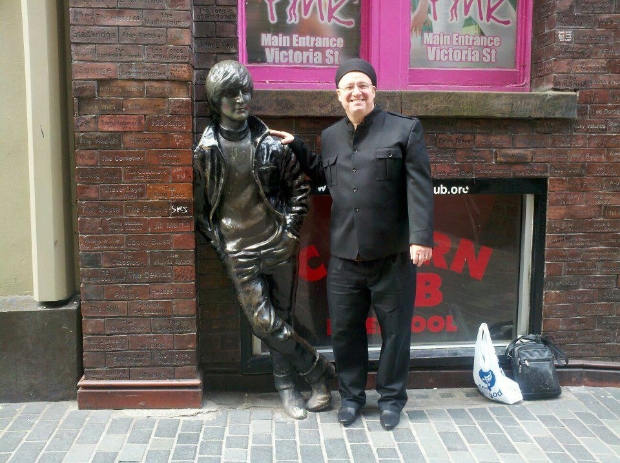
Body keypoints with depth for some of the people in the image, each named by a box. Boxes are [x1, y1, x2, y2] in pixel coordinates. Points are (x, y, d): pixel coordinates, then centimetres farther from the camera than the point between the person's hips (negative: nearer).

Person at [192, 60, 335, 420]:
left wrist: (292, 229, 1)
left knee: (281, 319, 8)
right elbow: (200, 202, 5)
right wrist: (217, 240, 1)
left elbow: (299, 185, 8)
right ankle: (320, 370, 14)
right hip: (239, 251, 0)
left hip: (279, 242, 1)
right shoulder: (206, 149, -1)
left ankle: (287, 387, 25)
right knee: (265, 323, -5)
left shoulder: (270, 142, 1)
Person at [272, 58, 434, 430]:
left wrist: (421, 237, -18)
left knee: (395, 329, 9)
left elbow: (419, 187, -10)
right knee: (345, 329, 12)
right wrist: (296, 146, 18)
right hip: (344, 256, 4)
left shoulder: (405, 129, -4)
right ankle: (351, 395, 31)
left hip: (392, 254, -4)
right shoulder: (330, 136, 11)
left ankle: (391, 397, 27)